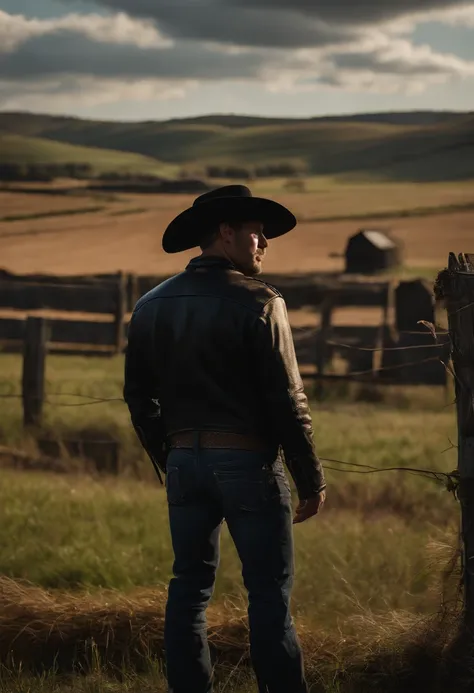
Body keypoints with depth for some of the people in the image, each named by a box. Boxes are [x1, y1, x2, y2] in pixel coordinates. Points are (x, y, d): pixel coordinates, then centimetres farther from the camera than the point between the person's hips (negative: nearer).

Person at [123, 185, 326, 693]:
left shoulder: (151, 306, 7)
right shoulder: (257, 303, -11)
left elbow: (139, 398, 13)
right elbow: (287, 401, -11)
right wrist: (311, 481, -4)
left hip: (184, 461, 6)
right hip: (248, 460, -6)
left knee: (189, 586, 12)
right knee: (269, 592, 0)